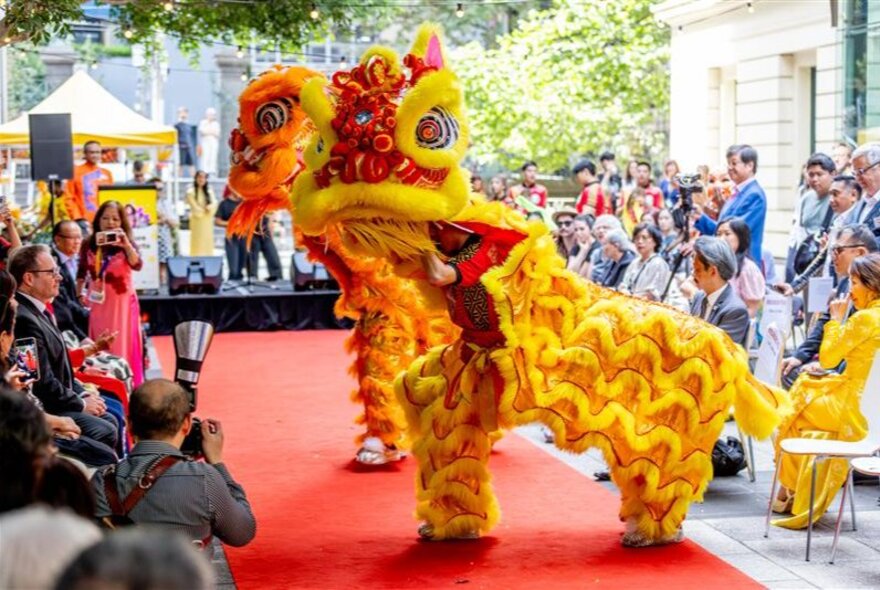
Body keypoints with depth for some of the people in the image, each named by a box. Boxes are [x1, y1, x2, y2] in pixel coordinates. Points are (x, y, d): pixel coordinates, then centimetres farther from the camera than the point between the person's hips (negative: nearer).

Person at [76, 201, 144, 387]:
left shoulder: (127, 244, -5)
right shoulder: (89, 245, 2)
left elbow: (137, 265, -25)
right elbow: (81, 273, 13)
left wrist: (126, 243, -36)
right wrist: (79, 295, 8)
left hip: (122, 302, -2)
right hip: (98, 303, 2)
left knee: (122, 347, 0)